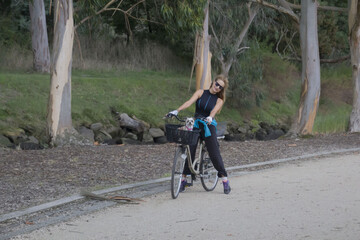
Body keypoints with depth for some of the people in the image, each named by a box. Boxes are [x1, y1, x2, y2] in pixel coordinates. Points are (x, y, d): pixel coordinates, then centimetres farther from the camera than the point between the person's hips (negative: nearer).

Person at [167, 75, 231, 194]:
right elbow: (190, 102, -9)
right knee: (189, 151, -6)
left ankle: (225, 180, 3)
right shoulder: (201, 92, 6)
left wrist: (209, 118, -38)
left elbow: (214, 110, -15)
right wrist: (176, 111, -25)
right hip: (196, 125, 1)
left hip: (209, 126, -1)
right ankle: (184, 179, 4)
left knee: (214, 153, -6)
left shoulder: (219, 100, 5)